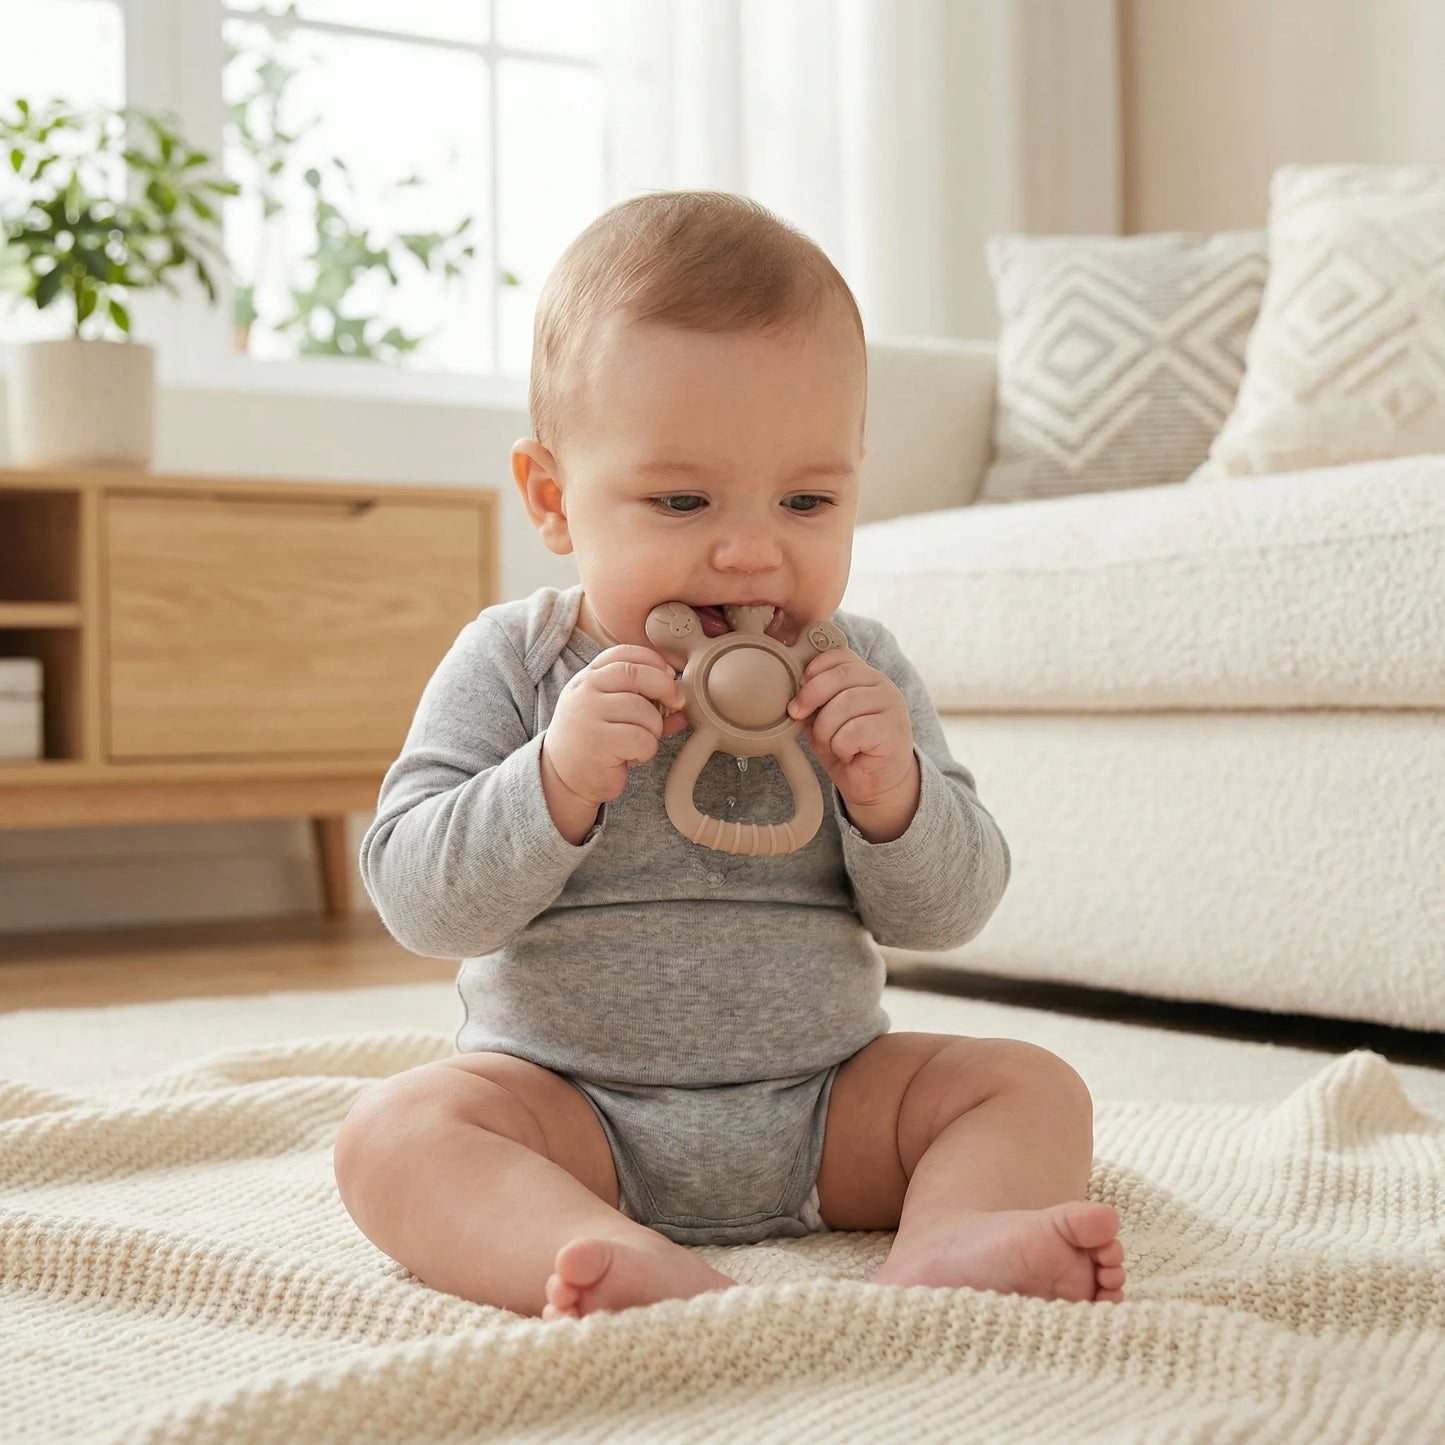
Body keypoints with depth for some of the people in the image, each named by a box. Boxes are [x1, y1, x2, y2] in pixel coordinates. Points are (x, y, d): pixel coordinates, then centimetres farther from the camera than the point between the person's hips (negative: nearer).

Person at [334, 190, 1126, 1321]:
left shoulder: (861, 675, 0)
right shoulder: (512, 665, -5)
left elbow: (951, 911, -1)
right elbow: (418, 901, -13)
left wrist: (892, 794, -22)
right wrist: (558, 780, -29)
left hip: (823, 1107, 2)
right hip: (564, 1102, -2)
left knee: (1032, 1087, -12)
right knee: (397, 1131, -27)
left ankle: (946, 1248, -39)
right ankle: (645, 1273, -48)